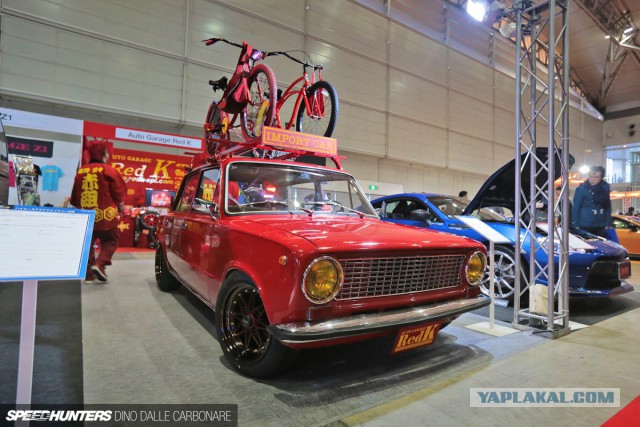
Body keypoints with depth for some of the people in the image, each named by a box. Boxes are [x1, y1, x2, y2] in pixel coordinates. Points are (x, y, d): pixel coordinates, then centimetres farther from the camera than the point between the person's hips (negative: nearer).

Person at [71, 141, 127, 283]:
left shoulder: (80, 172, 7)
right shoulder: (109, 170, -9)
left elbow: (75, 196, 14)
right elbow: (119, 192, -6)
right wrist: (119, 206, 11)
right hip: (105, 215, -4)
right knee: (110, 242, 10)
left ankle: (89, 274, 14)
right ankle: (99, 264, -10)